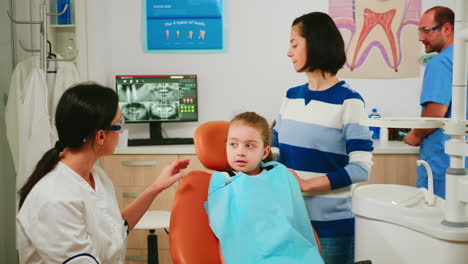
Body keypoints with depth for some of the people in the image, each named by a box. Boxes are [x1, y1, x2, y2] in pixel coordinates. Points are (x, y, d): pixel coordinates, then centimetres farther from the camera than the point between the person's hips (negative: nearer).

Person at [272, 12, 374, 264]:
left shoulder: (348, 101, -11)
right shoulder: (291, 96, 7)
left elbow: (360, 168, -16)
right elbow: (275, 145, 15)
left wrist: (306, 184, -20)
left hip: (331, 222, -5)